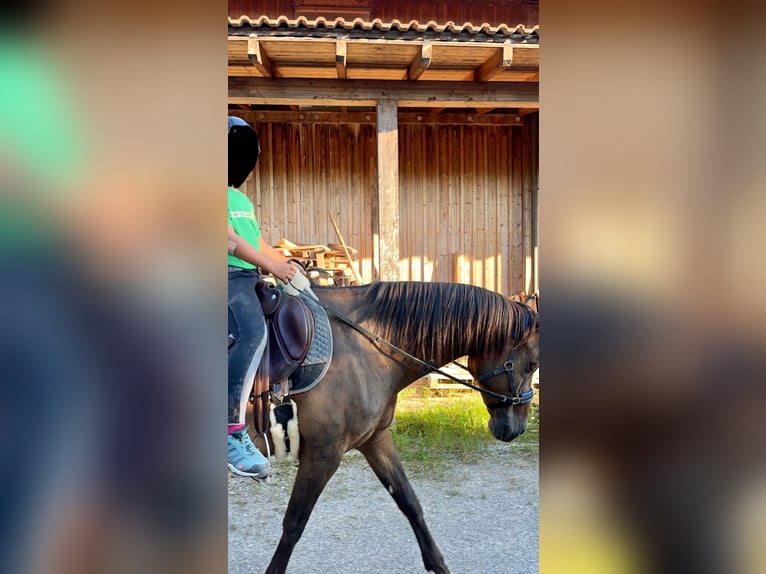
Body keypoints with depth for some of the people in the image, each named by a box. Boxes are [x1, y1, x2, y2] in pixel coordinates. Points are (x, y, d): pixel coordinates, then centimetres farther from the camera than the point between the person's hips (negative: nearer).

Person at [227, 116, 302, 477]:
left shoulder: (243, 199, 24)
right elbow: (230, 239, -15)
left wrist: (289, 264, 11)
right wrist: (271, 266, -17)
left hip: (250, 278, 10)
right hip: (231, 275, -10)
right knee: (253, 333, -32)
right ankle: (233, 431, -28)